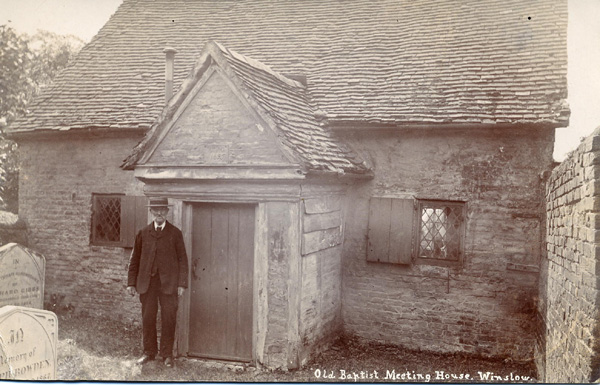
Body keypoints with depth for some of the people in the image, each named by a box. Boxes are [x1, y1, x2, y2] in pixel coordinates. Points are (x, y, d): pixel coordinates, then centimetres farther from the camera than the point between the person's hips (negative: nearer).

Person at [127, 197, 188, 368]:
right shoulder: (143, 233, 9)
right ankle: (149, 352, 21)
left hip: (169, 283, -2)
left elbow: (182, 259, 2)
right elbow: (135, 259, 10)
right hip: (147, 283, 2)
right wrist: (131, 282, 5)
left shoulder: (175, 233, 3)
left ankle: (167, 354, 14)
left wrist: (182, 283, -4)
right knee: (147, 318, 7)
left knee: (168, 319, 2)